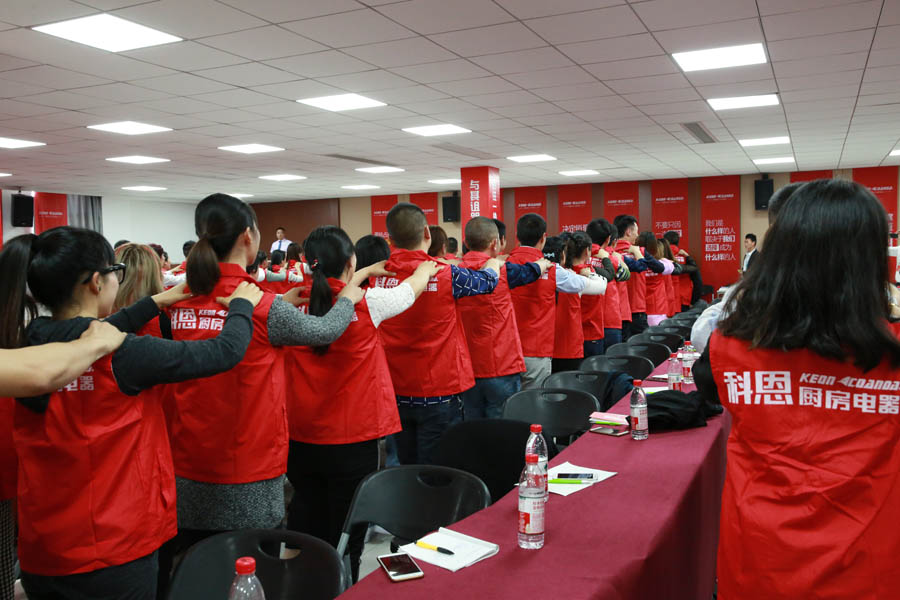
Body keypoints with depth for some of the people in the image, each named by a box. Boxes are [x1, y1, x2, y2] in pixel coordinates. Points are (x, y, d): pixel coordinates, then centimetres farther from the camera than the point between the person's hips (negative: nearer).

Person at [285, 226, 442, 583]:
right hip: (352, 440, -4)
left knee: (306, 530, 17)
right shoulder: (366, 303, -12)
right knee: (346, 539, 8)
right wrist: (424, 270, 30)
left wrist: (371, 269, 34)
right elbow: (411, 289, 8)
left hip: (301, 437, 5)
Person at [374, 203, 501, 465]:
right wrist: (494, 264, 29)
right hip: (439, 392, -4)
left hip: (396, 392, 5)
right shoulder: (446, 275, -13)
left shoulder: (379, 276, -4)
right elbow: (488, 280, 6)